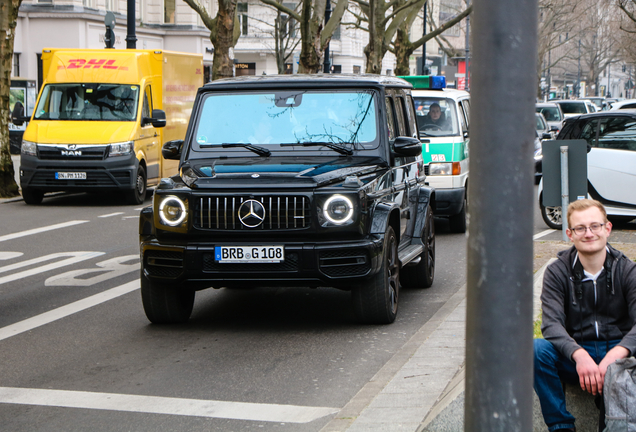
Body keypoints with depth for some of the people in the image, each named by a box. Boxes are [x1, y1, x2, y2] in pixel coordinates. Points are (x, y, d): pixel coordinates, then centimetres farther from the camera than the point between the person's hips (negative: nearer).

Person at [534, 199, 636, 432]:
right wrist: (580, 356, -35)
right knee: (536, 349, -29)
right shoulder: (558, 272, -1)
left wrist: (615, 355, -36)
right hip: (575, 357, 1)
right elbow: (551, 323, -15)